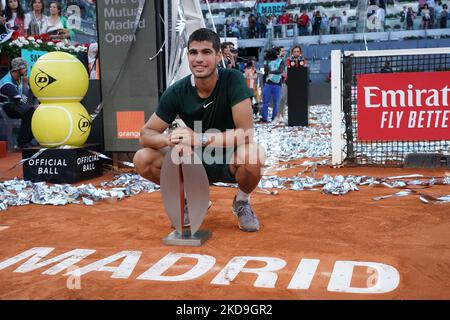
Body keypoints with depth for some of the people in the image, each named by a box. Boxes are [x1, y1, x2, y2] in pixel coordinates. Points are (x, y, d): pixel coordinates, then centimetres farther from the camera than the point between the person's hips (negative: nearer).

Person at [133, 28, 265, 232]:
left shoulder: (233, 80, -20)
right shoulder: (177, 92, -13)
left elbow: (246, 133, -27)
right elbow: (145, 135, -11)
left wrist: (199, 139, -36)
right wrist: (172, 139, -34)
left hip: (229, 159, -2)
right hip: (195, 161, 3)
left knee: (253, 154, -37)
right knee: (142, 160, -18)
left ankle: (241, 203, -2)